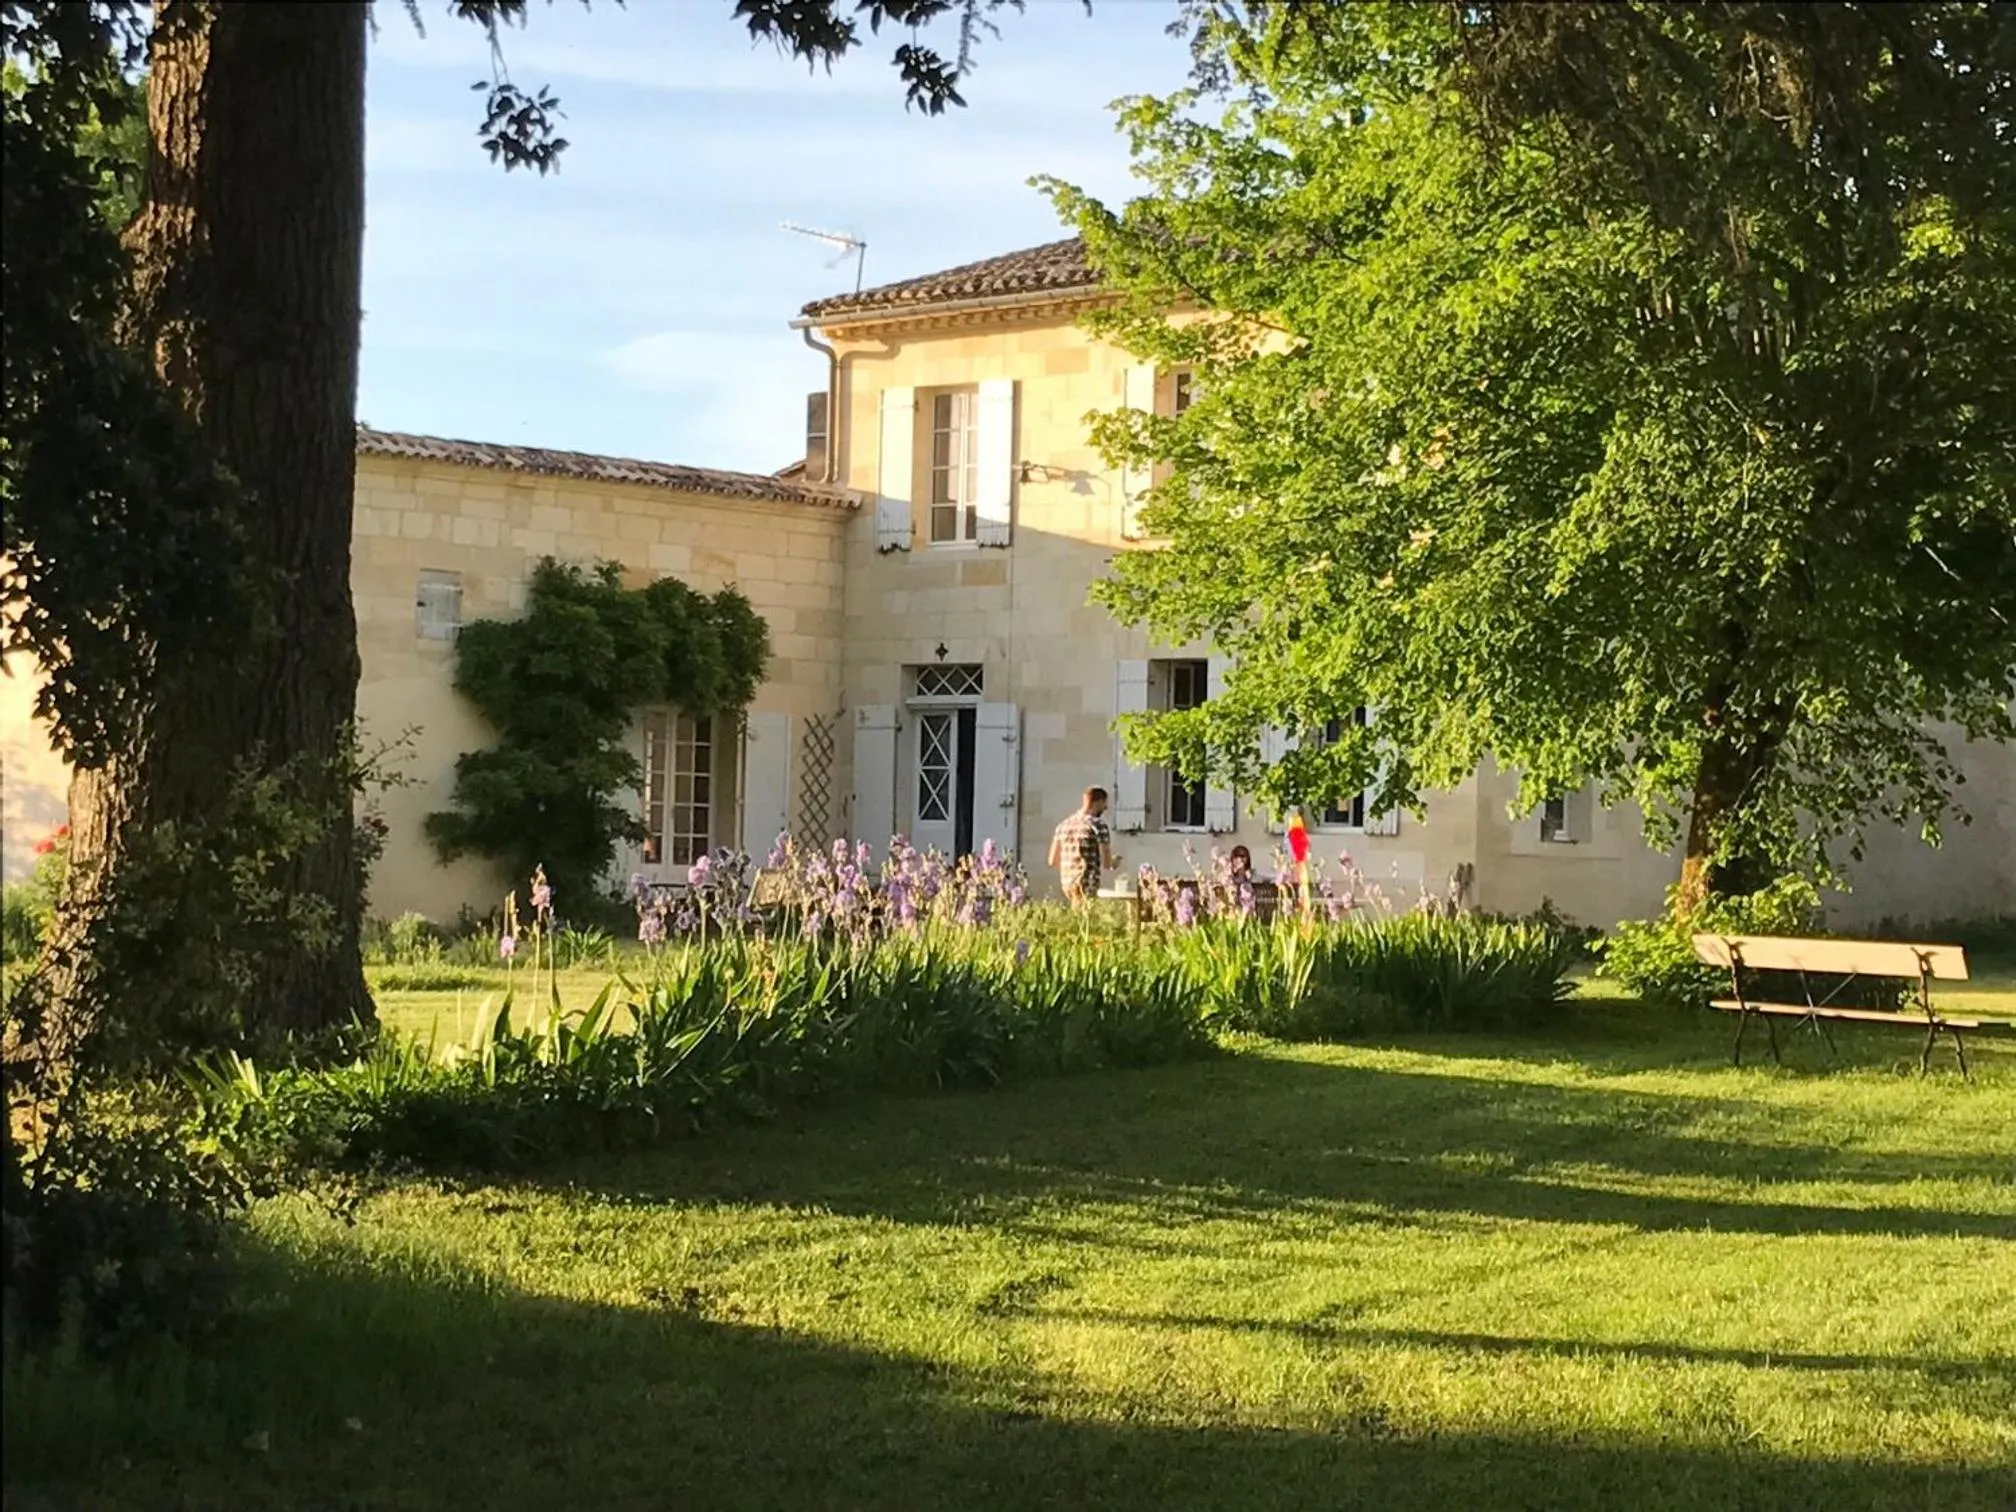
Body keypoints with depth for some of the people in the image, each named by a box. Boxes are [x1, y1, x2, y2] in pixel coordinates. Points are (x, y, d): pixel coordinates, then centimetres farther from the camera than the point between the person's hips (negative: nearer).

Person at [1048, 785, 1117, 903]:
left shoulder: (1064, 824, 11)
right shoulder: (1098, 824, -8)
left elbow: (1053, 860, 14)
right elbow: (1106, 863, -9)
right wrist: (1113, 864, 13)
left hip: (1067, 883, 6)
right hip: (1088, 884, -6)